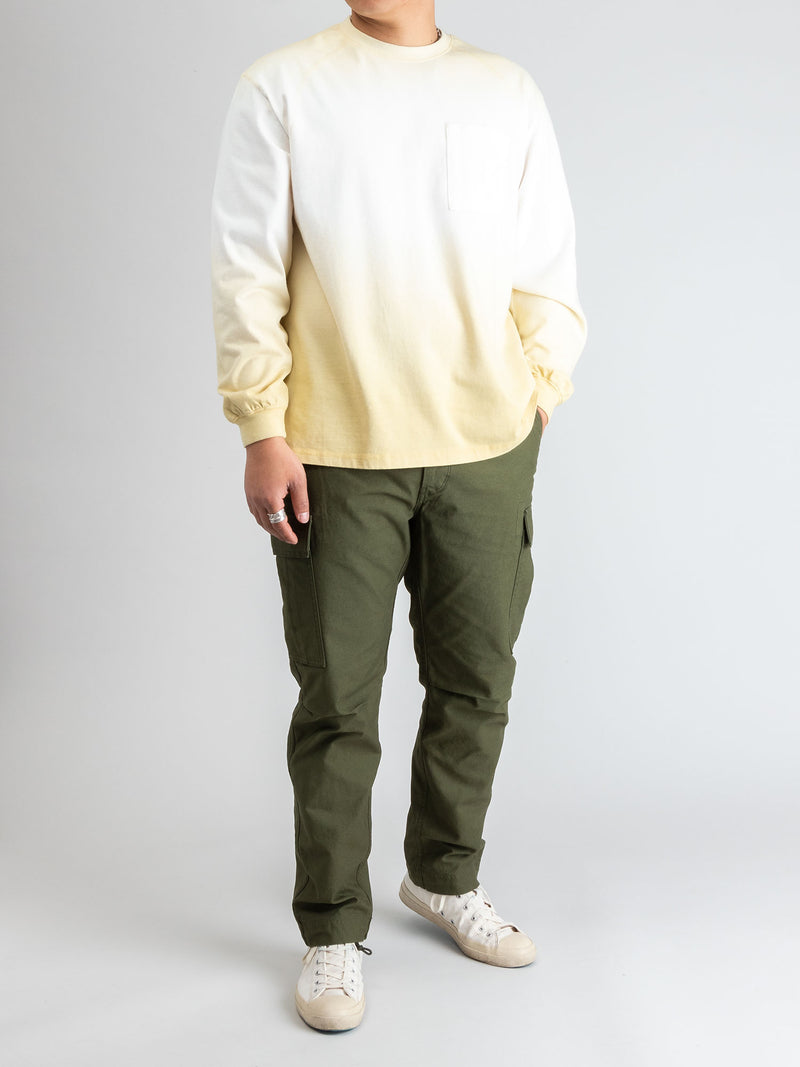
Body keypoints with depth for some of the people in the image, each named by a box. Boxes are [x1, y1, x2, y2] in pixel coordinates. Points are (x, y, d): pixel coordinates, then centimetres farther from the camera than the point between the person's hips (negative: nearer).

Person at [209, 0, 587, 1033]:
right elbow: (246, 271, -2)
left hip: (487, 448, 3)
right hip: (336, 455, -3)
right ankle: (332, 931, 20)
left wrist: (534, 394, 1)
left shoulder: (508, 91, 9)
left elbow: (547, 267, 11)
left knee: (476, 683, 12)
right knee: (337, 705, 3)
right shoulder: (281, 87, 1)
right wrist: (263, 432, -7)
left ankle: (444, 877, 35)